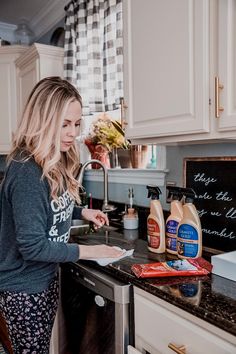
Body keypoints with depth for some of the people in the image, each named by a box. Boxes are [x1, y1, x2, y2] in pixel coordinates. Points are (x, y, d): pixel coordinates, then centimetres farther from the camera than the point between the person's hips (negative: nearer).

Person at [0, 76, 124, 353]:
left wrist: (81, 212, 1)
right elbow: (32, 245, -26)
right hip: (24, 289, -8)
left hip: (46, 279, 8)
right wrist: (85, 252, -18)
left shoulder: (55, 164, 0)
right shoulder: (27, 172, -27)